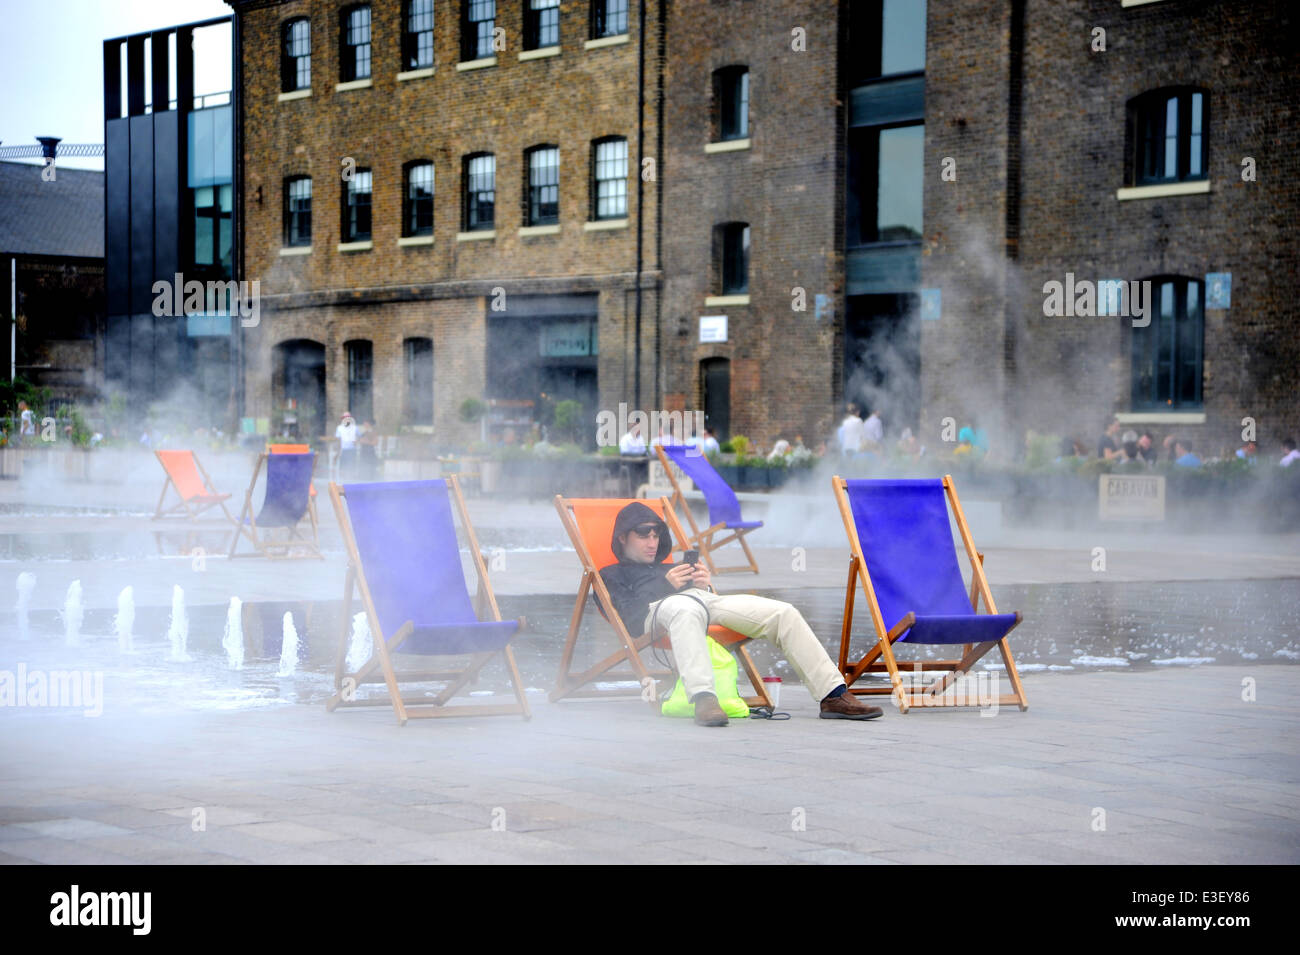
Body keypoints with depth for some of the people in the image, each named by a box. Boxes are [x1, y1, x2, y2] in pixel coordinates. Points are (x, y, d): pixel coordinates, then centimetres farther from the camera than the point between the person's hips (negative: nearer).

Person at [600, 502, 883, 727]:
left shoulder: (668, 568, 44)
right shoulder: (612, 575, 27)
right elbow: (627, 614, 5)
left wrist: (704, 585, 4)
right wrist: (667, 586, -6)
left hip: (705, 597, 6)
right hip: (659, 607, -6)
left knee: (784, 613, -16)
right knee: (687, 608, -46)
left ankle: (833, 695, -21)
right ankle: (703, 698, -65)